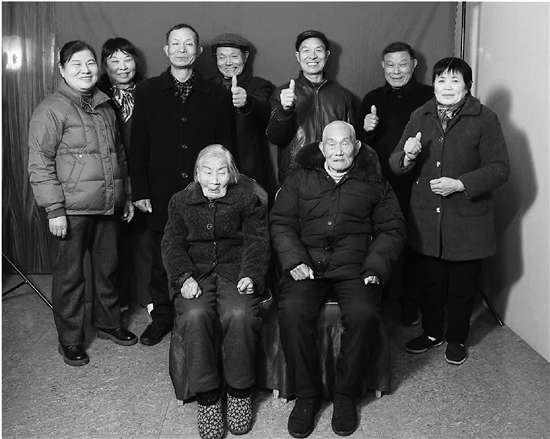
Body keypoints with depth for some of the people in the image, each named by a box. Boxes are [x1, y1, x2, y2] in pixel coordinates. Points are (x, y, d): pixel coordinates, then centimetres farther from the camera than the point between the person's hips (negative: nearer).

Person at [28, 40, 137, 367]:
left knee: (108, 267, 17)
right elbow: (40, 164, -12)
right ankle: (70, 340, 19)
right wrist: (54, 209, -16)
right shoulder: (51, 110, -8)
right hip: (72, 210, -6)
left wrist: (127, 195, 18)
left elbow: (120, 155, 20)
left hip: (109, 207, 6)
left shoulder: (106, 108, 14)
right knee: (69, 276, 4)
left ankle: (108, 322, 36)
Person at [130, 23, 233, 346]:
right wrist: (140, 191, -1)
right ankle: (162, 317, 26)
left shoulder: (217, 95, 5)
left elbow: (225, 147, 5)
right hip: (162, 194, 1)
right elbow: (139, 145, 5)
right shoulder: (147, 92, 6)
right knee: (162, 259, 9)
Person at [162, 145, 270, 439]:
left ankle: (239, 392, -11)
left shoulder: (248, 201, 12)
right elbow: (172, 244, 5)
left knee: (240, 315, -32)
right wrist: (184, 277, -13)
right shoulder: (180, 202, 15)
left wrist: (250, 275, -15)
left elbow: (257, 241, 4)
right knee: (195, 315, -32)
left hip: (235, 271, -1)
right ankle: (207, 398, -16)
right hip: (195, 273, 1)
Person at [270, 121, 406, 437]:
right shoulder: (301, 177, 15)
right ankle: (307, 394, -8)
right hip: (307, 263, 1)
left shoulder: (374, 182, 13)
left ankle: (345, 395, -6)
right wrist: (294, 260, -7)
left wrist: (376, 267, -6)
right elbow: (280, 221, 9)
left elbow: (392, 229, 9)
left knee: (363, 314, -29)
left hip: (354, 266, 0)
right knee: (292, 312, -28)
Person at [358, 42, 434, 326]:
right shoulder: (373, 99, 11)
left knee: (412, 246, 6)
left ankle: (410, 303, 23)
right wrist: (366, 130, -8)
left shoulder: (429, 97, 0)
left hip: (415, 186, -2)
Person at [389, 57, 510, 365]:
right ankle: (432, 332, 36)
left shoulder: (485, 119, -6)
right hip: (427, 219, 3)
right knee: (430, 281, 15)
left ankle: (457, 339, 31)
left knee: (462, 285, 10)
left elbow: (500, 168, -10)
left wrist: (460, 184, -21)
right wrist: (407, 156, -16)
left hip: (467, 220, -3)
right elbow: (396, 164, 7)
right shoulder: (420, 117, 7)